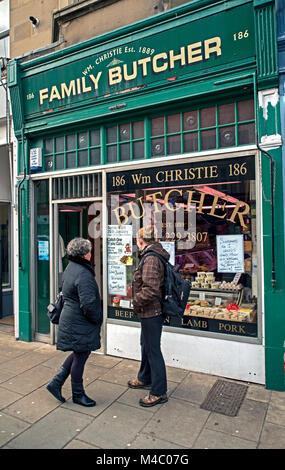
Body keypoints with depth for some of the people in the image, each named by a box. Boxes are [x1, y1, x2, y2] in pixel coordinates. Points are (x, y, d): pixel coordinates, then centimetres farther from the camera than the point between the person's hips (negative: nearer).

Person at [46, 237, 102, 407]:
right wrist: (98, 319, -11)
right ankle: (78, 394, 26)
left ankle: (56, 383, 29)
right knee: (80, 357, 7)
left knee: (78, 354, 22)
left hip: (72, 320, 10)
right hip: (80, 324, -10)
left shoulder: (71, 267, 8)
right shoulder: (83, 274, -24)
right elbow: (88, 304, -29)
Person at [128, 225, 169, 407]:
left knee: (153, 350, 2)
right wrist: (139, 302, 16)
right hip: (150, 312, 11)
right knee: (146, 345, 24)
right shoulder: (152, 256, 10)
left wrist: (136, 301, -16)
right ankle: (145, 379, 44)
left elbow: (151, 290, -31)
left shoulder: (151, 259, -23)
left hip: (151, 313, -11)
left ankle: (159, 392, 17)